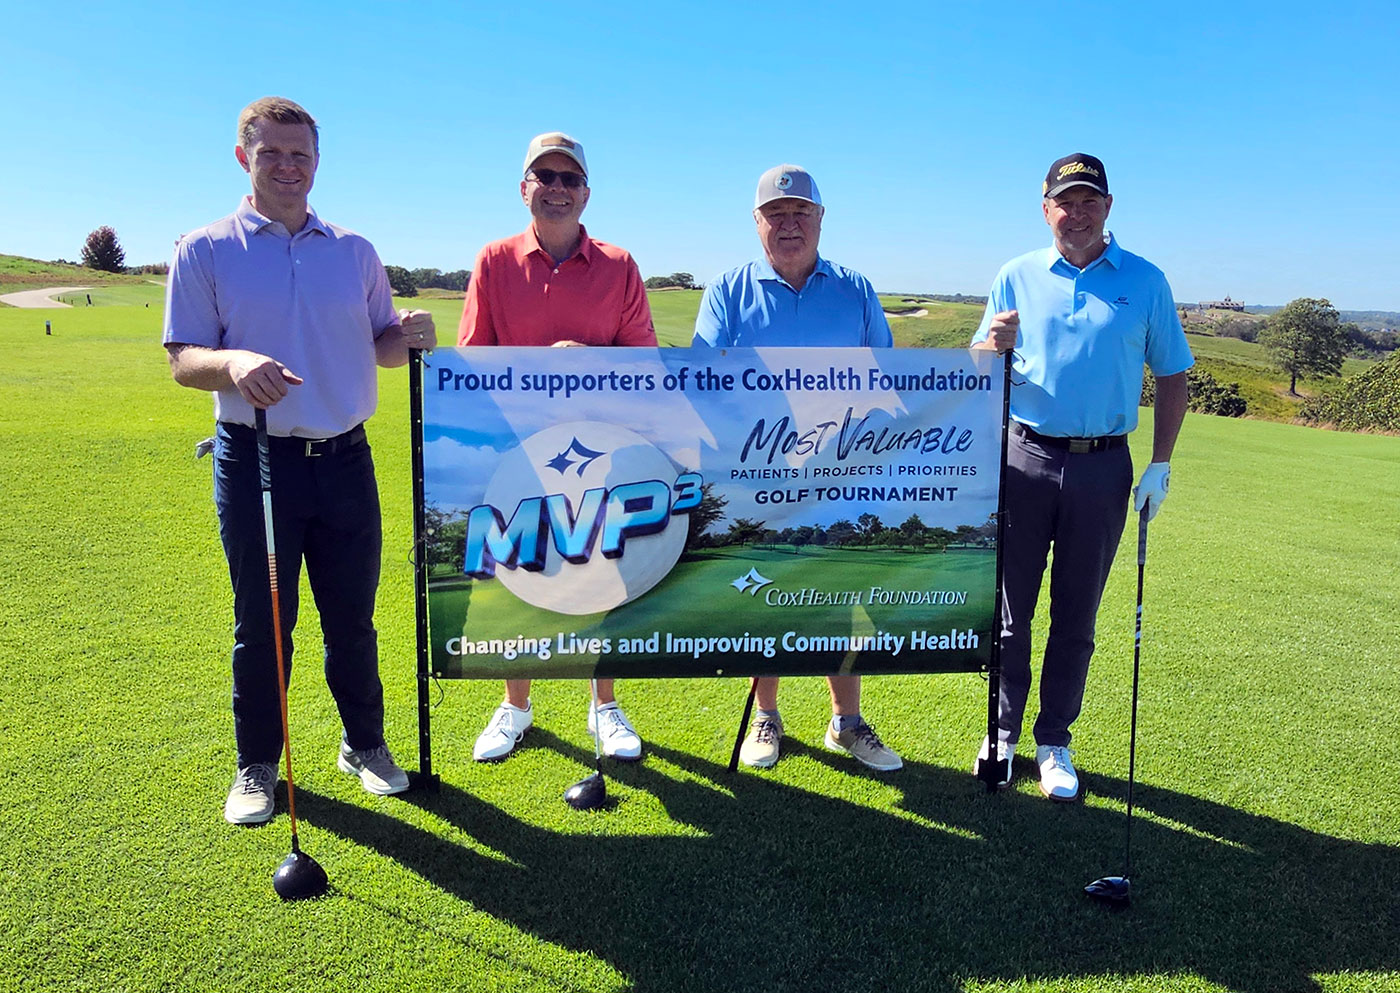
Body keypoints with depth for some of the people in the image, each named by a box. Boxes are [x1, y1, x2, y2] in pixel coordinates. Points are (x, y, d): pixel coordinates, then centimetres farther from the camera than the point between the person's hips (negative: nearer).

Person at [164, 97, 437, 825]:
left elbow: (380, 346, 14)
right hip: (255, 459, -2)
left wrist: (409, 336, -10)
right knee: (261, 623, 6)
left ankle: (364, 744, 28)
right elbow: (182, 361, -4)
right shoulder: (203, 251, 1)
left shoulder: (355, 252, 11)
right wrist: (234, 363, -26)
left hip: (344, 458, 3)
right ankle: (257, 766, 23)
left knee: (353, 618, 10)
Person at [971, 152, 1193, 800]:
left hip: (1102, 466, 0)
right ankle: (1003, 732, 21)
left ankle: (1054, 742, 22)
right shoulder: (1016, 277, 6)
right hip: (1023, 459, 0)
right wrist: (994, 346, -14)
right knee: (1010, 611, 5)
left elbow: (1171, 377, 8)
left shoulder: (1145, 282, 5)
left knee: (1076, 617, 8)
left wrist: (1160, 465, 0)